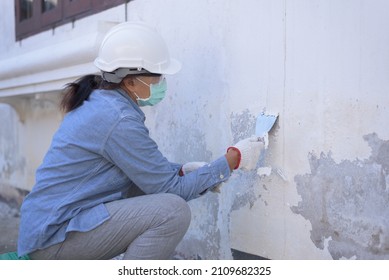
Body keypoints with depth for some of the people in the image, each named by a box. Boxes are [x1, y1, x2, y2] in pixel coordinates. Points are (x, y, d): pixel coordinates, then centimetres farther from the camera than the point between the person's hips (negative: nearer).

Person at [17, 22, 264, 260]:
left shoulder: (99, 102, 7)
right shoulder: (119, 120, -21)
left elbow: (145, 169, 18)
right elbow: (171, 188, -15)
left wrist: (184, 170, 5)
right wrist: (234, 159, -9)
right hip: (55, 236, -10)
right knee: (173, 211, -21)